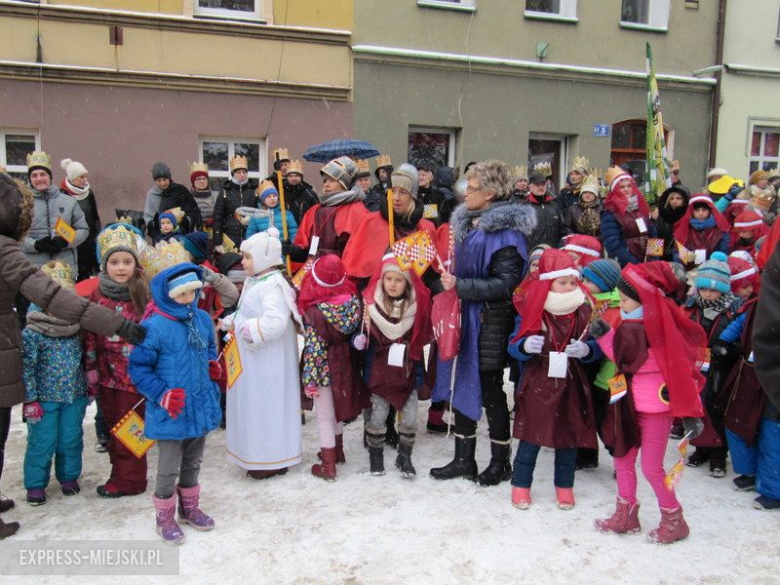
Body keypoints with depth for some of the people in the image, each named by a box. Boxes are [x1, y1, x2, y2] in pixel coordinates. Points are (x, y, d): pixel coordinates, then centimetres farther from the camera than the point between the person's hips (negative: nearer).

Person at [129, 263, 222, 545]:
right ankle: (165, 517, 29)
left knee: (193, 463, 22)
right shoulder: (154, 327, -19)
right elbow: (139, 368, -14)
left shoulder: (202, 319, 0)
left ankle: (189, 507, 41)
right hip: (171, 413, -6)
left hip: (201, 407, 6)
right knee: (169, 468, 8)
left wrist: (212, 363, -1)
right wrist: (162, 395, -21)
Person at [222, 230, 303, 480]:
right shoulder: (255, 281, 10)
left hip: (267, 363, -10)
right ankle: (259, 454, 33)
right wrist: (230, 322, 3)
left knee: (265, 406, 2)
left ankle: (272, 460, 16)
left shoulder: (273, 285, -22)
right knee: (254, 406, 18)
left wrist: (243, 328, -23)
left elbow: (275, 322, -34)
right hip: (252, 361, 10)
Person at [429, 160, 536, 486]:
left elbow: (505, 283, -22)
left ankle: (500, 462, 23)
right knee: (462, 385, 12)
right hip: (464, 316, 8)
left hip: (490, 322, -8)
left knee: (490, 391, 4)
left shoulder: (505, 230, -15)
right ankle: (463, 459, 25)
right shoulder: (467, 223, 11)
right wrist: (448, 279, 9)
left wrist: (460, 285, -23)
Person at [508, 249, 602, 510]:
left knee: (569, 438, 12)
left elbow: (597, 347, 3)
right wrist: (526, 346, -28)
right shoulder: (531, 309, -8)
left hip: (571, 386, 2)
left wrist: (586, 350, -20)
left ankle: (564, 485, 31)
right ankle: (521, 485, 23)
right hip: (536, 386, -2)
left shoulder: (585, 310, -2)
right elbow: (514, 345, -6)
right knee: (531, 437, 6)